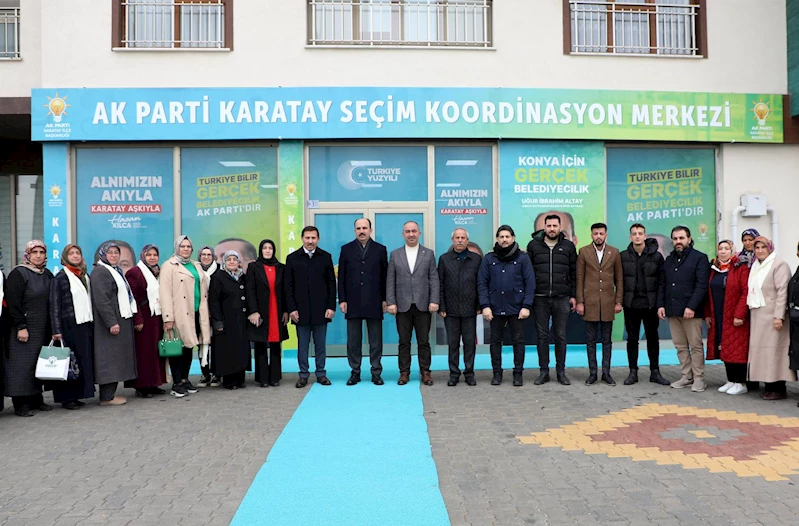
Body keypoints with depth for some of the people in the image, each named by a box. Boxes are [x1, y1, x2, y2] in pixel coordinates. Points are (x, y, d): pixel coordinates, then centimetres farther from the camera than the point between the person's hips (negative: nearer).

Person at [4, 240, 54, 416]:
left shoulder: (47, 275, 13)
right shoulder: (18, 273, -6)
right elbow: (13, 302, -12)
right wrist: (21, 327, -17)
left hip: (43, 329, 6)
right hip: (25, 328, -6)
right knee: (23, 364, -4)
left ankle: (36, 399, 16)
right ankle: (20, 404, 2)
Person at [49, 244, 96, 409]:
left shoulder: (85, 276, 16)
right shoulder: (60, 278, -2)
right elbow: (54, 306, -5)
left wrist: (93, 322, 13)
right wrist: (56, 331, -11)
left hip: (87, 324, 6)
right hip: (70, 326, -6)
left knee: (86, 361, 5)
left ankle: (76, 395, 13)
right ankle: (67, 397, 5)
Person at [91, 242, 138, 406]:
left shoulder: (116, 271, 19)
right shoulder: (100, 272, -10)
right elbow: (101, 300, -20)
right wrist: (112, 323, -25)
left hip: (121, 320, 10)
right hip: (111, 323, -10)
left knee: (116, 358, 10)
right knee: (110, 357, -7)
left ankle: (110, 393, 15)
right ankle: (107, 397, -2)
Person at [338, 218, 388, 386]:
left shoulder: (380, 249, 6)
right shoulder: (346, 249, 7)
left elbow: (385, 276, 4)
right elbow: (341, 277, 5)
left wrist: (385, 299, 0)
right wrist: (342, 300, -1)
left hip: (374, 302, 0)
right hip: (353, 302, 1)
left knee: (376, 341, 5)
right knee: (353, 341, 5)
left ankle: (376, 372, 13)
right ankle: (355, 372, 14)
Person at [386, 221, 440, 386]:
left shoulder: (429, 254, 6)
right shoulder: (395, 254, 8)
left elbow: (434, 279, 2)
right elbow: (390, 281, 4)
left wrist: (434, 301, -7)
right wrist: (390, 302, -4)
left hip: (423, 305, 0)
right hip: (402, 306, 1)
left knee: (423, 341, 5)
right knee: (404, 341, 6)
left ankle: (425, 372, 14)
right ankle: (404, 372, 14)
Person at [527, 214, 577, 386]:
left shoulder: (568, 246, 5)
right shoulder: (533, 245, 4)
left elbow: (574, 273, 6)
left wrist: (573, 296, 1)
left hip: (562, 299, 0)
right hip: (540, 298, 0)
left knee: (560, 336, 6)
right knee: (542, 336, 5)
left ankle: (561, 371, 16)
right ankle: (544, 371, 14)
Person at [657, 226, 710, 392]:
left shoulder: (699, 258, -3)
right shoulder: (669, 260, 17)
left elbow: (701, 286, -11)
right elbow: (662, 285, 18)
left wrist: (691, 307, -19)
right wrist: (660, 305, 6)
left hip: (691, 311, -6)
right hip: (672, 310, 6)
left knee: (695, 346, -1)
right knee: (681, 347, 10)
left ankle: (698, 378, 7)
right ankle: (686, 376, 17)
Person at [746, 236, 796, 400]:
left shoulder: (779, 265, -8)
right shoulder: (756, 266, 16)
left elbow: (782, 292, -15)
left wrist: (778, 316, -20)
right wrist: (752, 312, 11)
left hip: (772, 316, -7)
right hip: (758, 316, 7)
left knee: (774, 348, -6)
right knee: (762, 349, 7)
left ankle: (779, 389, 1)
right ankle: (769, 385, 14)